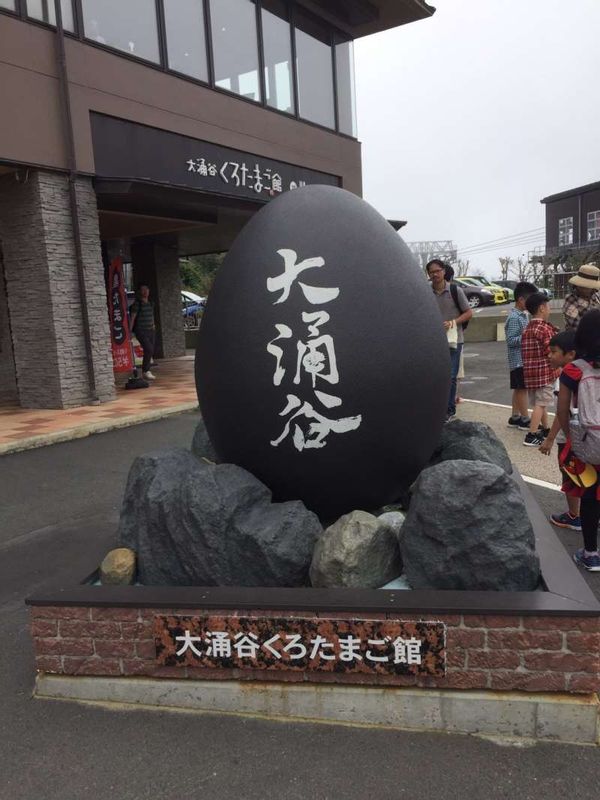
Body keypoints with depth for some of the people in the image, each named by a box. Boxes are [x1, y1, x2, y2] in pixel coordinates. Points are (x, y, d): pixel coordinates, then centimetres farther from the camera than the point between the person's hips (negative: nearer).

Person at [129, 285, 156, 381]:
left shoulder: (150, 303, 13)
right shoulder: (137, 303, -7)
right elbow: (133, 317, -9)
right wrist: (130, 330, -12)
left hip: (151, 330, 7)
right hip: (141, 331, -7)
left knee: (151, 351, 8)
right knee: (149, 349, -17)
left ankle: (147, 371, 20)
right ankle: (145, 371, -7)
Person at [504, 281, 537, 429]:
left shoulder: (523, 315, 12)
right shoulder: (514, 318, -17)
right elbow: (510, 340, -21)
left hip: (524, 359, 10)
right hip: (519, 360, -10)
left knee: (519, 389, 14)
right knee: (522, 388, -3)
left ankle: (515, 417, 21)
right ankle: (525, 419, 4)